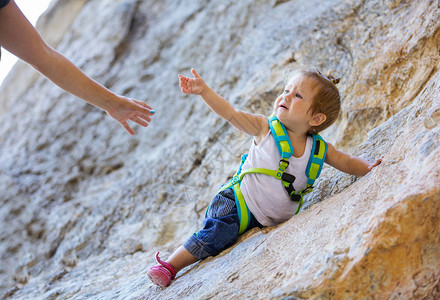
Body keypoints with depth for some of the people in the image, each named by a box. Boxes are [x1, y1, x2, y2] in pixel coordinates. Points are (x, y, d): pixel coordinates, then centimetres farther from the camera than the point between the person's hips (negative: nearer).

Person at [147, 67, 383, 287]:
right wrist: (204, 91, -31)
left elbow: (347, 162, 8)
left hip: (272, 221, 5)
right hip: (238, 205, -4)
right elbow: (231, 114, -19)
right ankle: (169, 266, -11)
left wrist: (369, 168, -11)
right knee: (219, 232, -25)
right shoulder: (265, 128, -11)